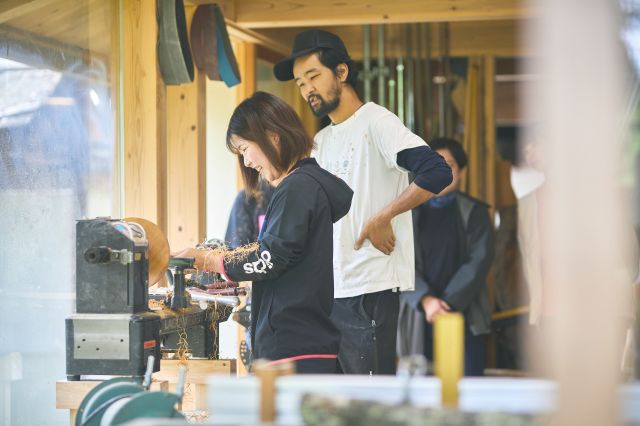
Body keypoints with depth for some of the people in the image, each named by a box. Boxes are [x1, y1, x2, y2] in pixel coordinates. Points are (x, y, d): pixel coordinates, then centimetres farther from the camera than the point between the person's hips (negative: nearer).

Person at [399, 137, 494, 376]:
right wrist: (425, 300, -15)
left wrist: (448, 303, -12)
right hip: (418, 319, 1)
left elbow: (479, 262, -2)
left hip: (464, 317, -1)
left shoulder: (474, 212, 8)